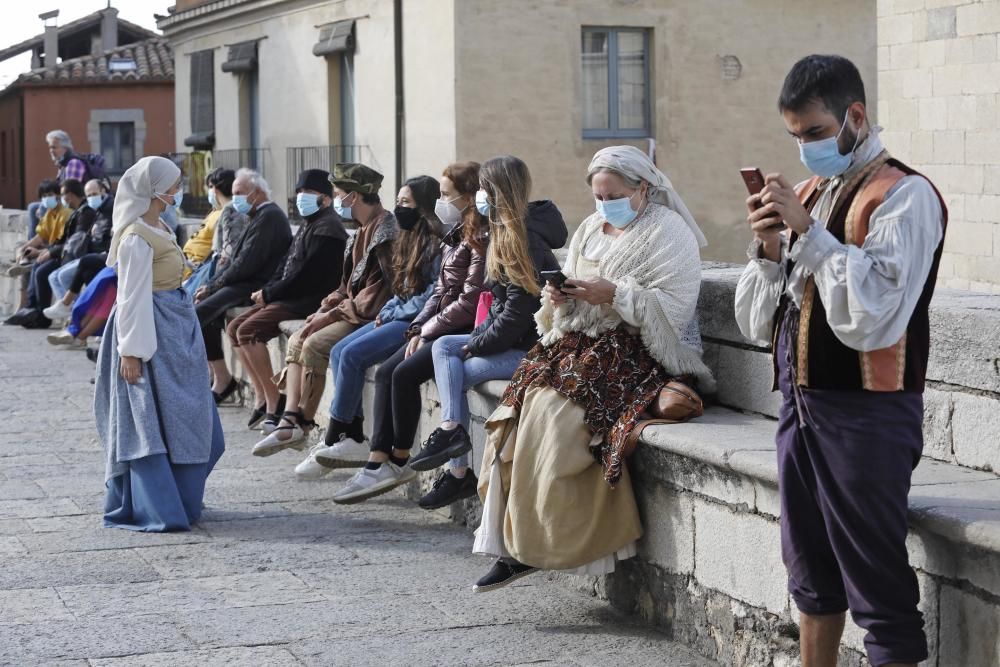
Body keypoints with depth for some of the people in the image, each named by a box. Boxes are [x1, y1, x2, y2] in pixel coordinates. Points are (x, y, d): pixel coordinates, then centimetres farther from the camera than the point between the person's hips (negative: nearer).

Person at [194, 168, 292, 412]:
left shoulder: (269, 217, -14)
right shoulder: (261, 216, 19)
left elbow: (246, 264, -20)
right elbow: (235, 260, 17)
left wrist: (213, 286, -9)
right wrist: (211, 285, 5)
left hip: (255, 289, -11)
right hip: (247, 284, 11)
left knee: (199, 313, -18)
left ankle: (222, 378, -9)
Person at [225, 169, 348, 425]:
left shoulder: (327, 228, -13)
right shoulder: (308, 226, 20)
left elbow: (308, 276, -19)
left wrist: (270, 293, -12)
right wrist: (266, 291, 3)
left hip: (311, 301, -11)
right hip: (293, 297, 11)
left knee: (249, 330, -22)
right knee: (235, 328, 6)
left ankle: (274, 403, -19)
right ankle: (262, 397, 3)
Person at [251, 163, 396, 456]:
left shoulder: (385, 228, -15)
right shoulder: (364, 231, 17)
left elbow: (382, 289, -21)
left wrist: (334, 314, -18)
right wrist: (325, 310, 3)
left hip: (370, 316, -10)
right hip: (351, 310, 10)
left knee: (314, 345, -22)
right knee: (297, 340, 2)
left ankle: (303, 424, -9)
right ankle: (291, 419, -10)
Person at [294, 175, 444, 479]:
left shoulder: (436, 243, -13)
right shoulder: (411, 239, 19)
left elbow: (433, 295, -19)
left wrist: (394, 314, -12)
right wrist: (387, 311, 5)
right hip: (399, 316, 10)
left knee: (352, 355, -19)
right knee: (339, 351, -3)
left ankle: (332, 440, -9)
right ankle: (353, 437, -6)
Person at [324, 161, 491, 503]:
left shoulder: (482, 240, -14)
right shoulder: (457, 237, 17)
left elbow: (469, 303, -19)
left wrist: (428, 329, -11)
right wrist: (418, 329, 3)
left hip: (466, 331, -10)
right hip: (439, 328, 10)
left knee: (405, 373, -20)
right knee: (386, 372, -4)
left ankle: (399, 459, -5)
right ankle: (379, 458, -10)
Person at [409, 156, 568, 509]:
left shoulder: (525, 242, -19)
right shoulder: (506, 234, 13)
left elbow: (518, 312, -23)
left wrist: (475, 345, -13)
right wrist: (480, 336, 3)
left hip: (531, 347, -10)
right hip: (513, 338, 10)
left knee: (457, 372, -12)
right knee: (444, 346, 1)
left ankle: (458, 472, -10)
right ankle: (451, 428, -15)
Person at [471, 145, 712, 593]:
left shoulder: (668, 232, -3)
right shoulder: (591, 229, 20)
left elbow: (674, 308, -14)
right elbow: (569, 312, 21)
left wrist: (613, 295, -20)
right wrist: (559, 297, -2)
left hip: (641, 354, -7)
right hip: (582, 344, 7)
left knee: (555, 416, -27)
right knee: (523, 408, -17)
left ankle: (533, 545, -15)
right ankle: (514, 544, -17)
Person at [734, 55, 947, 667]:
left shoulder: (904, 197, -11)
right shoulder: (808, 194, 12)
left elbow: (872, 317, -23)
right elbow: (757, 323, 12)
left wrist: (808, 232, -20)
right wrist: (770, 249, -5)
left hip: (865, 416, -8)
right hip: (801, 406, 8)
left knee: (880, 592, -1)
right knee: (813, 577, 19)